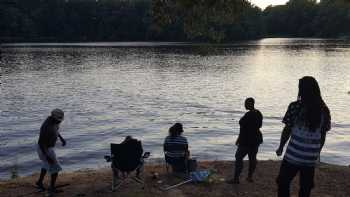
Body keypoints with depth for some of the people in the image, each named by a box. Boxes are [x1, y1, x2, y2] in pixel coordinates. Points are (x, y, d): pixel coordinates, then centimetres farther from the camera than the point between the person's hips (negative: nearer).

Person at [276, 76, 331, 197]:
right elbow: (323, 136, 8)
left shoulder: (295, 107, -9)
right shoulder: (324, 110, 3)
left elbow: (287, 130, -6)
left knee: (283, 184, 12)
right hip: (311, 158, 4)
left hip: (293, 156, -4)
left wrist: (280, 148, 8)